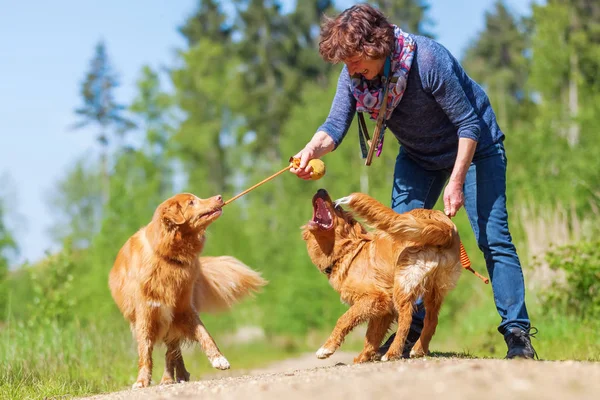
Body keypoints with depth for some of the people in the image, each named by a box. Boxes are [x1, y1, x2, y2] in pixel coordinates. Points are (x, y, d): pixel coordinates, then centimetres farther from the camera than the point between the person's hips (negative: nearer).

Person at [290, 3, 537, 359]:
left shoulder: (428, 59, -34)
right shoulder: (354, 76, -17)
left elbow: (469, 123, -27)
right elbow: (335, 126, -19)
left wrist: (456, 182, -28)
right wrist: (313, 149, -42)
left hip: (475, 146, -6)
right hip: (419, 157, 6)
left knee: (493, 237, -13)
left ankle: (518, 334, -10)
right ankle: (412, 330, 6)